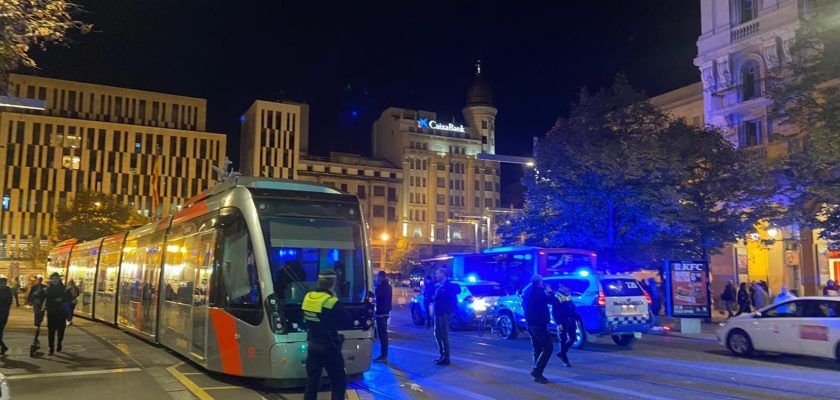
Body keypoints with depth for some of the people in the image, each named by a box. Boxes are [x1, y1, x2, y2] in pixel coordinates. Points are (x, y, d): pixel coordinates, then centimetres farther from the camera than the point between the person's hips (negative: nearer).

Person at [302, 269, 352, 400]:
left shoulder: (307, 298, -1)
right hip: (329, 349, -6)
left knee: (312, 382, 14)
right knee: (339, 383, 6)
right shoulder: (332, 302, -20)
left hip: (313, 346, 6)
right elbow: (348, 321, -12)